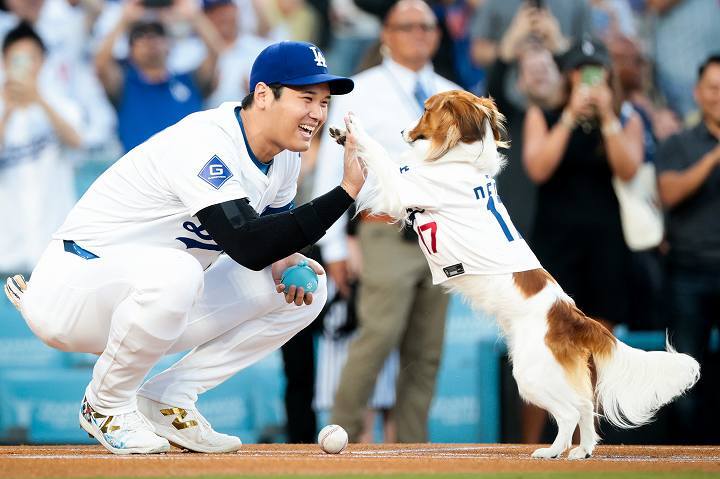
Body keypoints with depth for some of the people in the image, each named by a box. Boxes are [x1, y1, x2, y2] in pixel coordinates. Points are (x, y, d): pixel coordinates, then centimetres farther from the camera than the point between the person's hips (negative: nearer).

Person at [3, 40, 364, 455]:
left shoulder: (284, 156, 1)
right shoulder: (205, 145, -27)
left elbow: (269, 233, 16)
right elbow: (247, 246, -37)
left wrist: (284, 260, -9)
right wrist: (347, 190, -38)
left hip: (160, 299, 9)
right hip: (72, 288, -9)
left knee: (305, 287, -2)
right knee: (174, 272, -41)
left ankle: (165, 400, 1)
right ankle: (106, 406, -13)